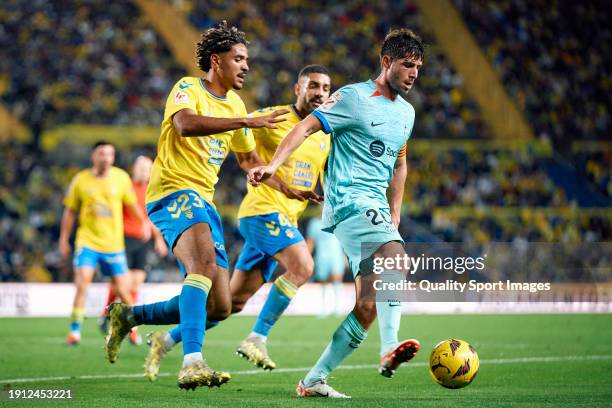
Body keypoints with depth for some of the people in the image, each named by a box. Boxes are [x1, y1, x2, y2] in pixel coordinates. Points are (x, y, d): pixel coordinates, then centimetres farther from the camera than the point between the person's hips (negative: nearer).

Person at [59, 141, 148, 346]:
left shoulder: (121, 178, -1)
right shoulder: (81, 180, -2)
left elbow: (131, 204, 14)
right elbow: (70, 211, 7)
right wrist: (64, 239, 7)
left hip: (114, 244, 1)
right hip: (87, 242, -1)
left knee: (122, 291, 3)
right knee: (82, 285, -18)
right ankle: (75, 331, -11)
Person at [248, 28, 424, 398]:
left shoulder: (406, 112, 19)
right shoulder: (354, 97, -4)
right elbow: (306, 127, -11)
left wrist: (394, 213, 24)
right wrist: (274, 165, -24)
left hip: (376, 207, 8)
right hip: (349, 199, -8)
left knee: (367, 308, 2)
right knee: (397, 256, -34)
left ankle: (315, 380, 10)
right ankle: (390, 348, -45)